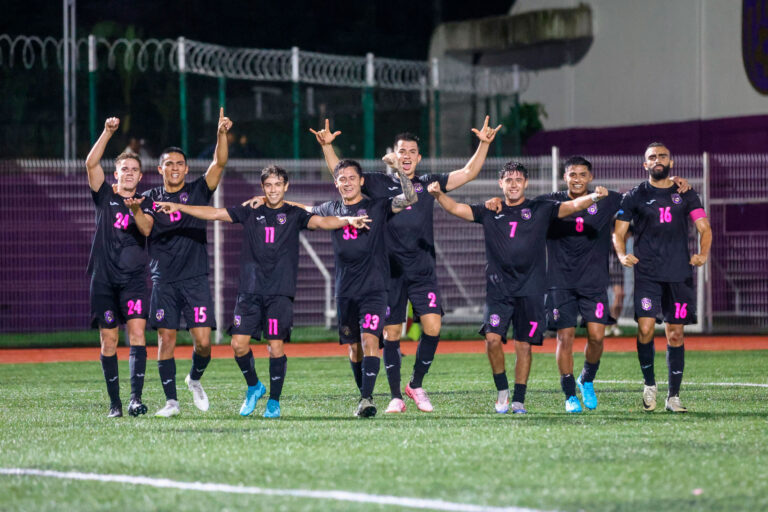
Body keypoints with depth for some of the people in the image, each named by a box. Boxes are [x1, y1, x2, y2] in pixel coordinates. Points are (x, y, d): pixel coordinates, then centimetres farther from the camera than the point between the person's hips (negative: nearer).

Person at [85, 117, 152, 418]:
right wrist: (108, 132, -12)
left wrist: (136, 210, -28)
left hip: (134, 279, -1)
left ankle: (136, 397, -22)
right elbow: (91, 164, -4)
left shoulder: (144, 203, 10)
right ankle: (114, 403, 8)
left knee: (137, 333, -15)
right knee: (108, 341, 1)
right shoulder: (105, 197, 10)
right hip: (104, 278, 1)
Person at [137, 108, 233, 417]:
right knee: (166, 339, -3)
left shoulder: (198, 192, 7)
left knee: (203, 341, -8)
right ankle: (171, 400, 4)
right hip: (164, 280, 1)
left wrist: (221, 133, -21)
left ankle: (195, 379, 21)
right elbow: (145, 230, -7)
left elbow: (219, 163, -6)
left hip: (195, 278, -1)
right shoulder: (151, 197, 9)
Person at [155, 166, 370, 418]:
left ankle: (274, 402, 8)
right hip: (250, 290, 2)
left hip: (280, 292, -2)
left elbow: (320, 221, -10)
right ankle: (254, 387, 21)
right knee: (239, 343, -5)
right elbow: (214, 213, 10)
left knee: (276, 346, -6)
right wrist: (178, 207, 4)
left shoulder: (294, 215, 5)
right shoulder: (250, 212, 11)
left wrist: (347, 220, -28)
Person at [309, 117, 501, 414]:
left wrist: (484, 144, 0)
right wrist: (327, 145, -8)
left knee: (432, 327, -13)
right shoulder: (379, 184, 9)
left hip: (423, 271, 1)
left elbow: (468, 173, 11)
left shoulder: (428, 185, 12)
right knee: (391, 334, 0)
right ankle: (396, 397, 10)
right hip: (390, 272, -1)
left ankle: (416, 385, 7)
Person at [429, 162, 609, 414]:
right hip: (498, 289, 1)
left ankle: (519, 400, 11)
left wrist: (593, 197, -24)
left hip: (530, 289, 0)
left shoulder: (540, 209, 6)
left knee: (524, 345, 0)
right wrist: (438, 195, -16)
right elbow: (456, 208, 4)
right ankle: (502, 389, 5)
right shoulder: (489, 212, 10)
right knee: (492, 338, -15)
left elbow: (572, 206, -4)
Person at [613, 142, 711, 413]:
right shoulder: (635, 196, 7)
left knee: (675, 334, 2)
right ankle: (649, 383, 6)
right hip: (647, 274, -1)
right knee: (645, 328, -16)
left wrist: (703, 254, -10)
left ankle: (673, 396, 9)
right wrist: (622, 255, -12)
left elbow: (704, 229, 9)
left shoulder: (686, 195, 11)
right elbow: (618, 232, 7)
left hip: (680, 274, 1)